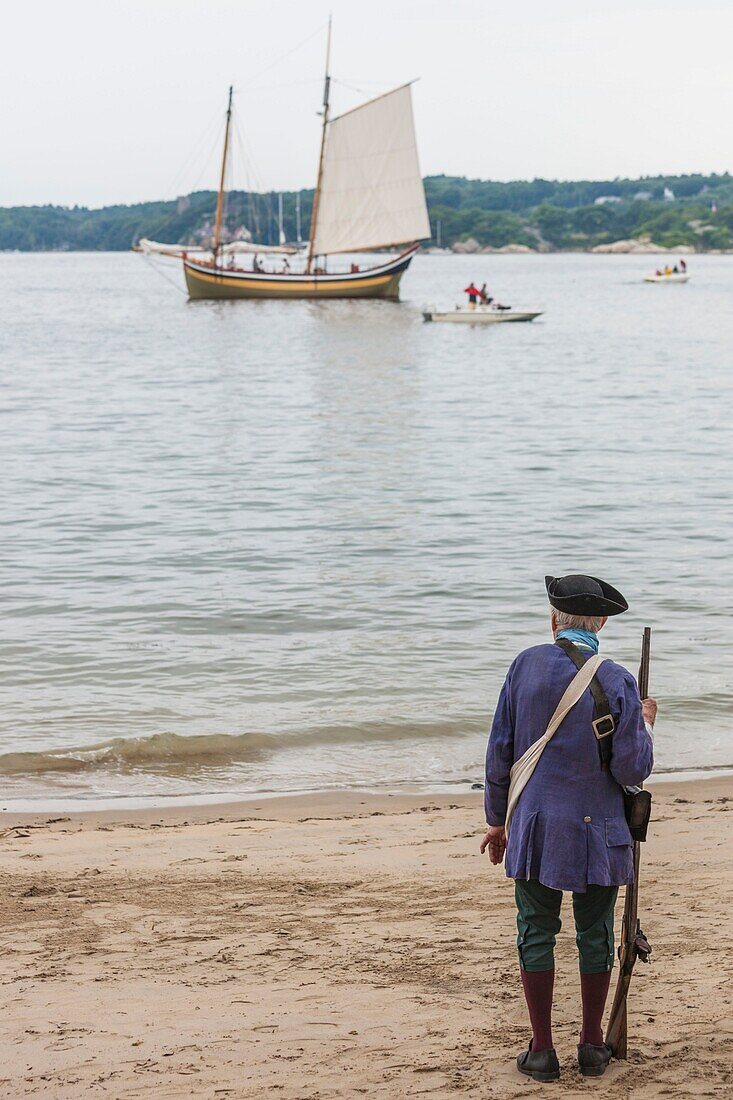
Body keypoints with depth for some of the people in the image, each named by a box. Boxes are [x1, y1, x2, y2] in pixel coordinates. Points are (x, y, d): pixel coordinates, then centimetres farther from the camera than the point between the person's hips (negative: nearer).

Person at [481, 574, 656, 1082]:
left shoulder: (527, 664, -3)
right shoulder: (617, 682, -9)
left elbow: (500, 750, 0)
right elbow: (632, 770, -10)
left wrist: (497, 820, 11)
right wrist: (645, 725, 10)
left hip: (535, 824, 1)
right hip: (597, 830, -1)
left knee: (536, 932, 7)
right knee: (595, 935, 12)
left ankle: (542, 1050, 9)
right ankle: (593, 1045, 20)